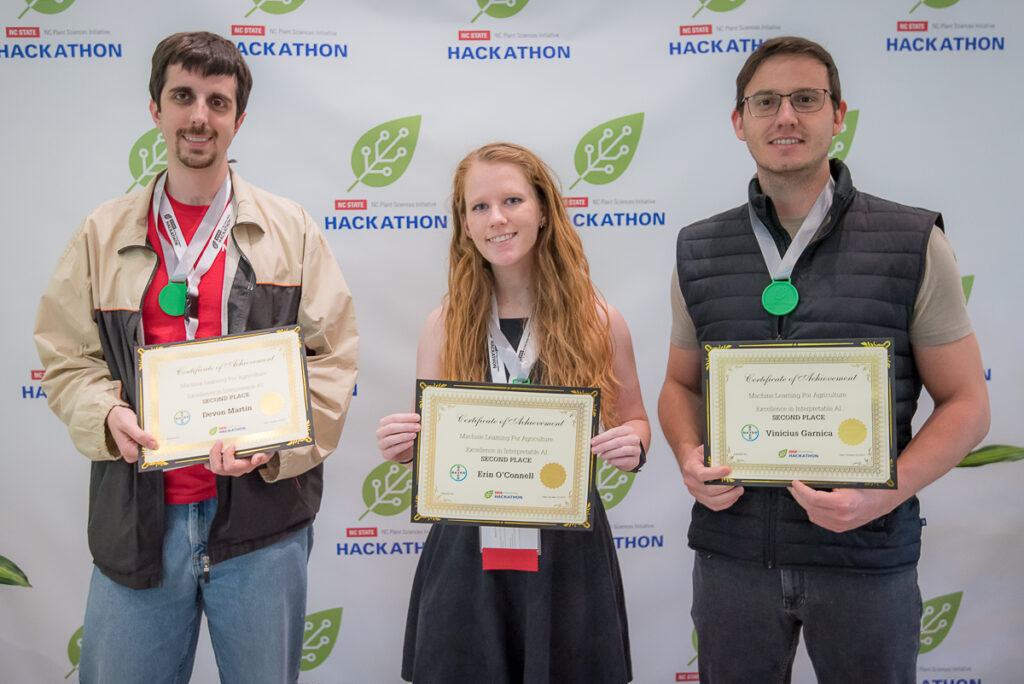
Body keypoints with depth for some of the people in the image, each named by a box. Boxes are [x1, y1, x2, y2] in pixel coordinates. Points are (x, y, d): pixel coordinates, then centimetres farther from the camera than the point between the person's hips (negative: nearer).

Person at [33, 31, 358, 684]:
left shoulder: (291, 230, 5)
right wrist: (107, 415, -12)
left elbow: (332, 357, 2)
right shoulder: (103, 233, 9)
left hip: (261, 514, -1)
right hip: (138, 517, 1)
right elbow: (66, 359, 10)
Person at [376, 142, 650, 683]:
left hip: (569, 548, 0)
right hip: (466, 553, 0)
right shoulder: (445, 325, 0)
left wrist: (633, 445, -13)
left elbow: (632, 420, 9)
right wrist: (401, 448, -14)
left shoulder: (598, 321, -2)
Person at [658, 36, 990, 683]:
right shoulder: (699, 251, 5)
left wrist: (887, 491, -17)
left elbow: (967, 403, -1)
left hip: (868, 556, -2)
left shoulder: (916, 244, -3)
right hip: (731, 550, 2)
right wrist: (689, 456, -7)